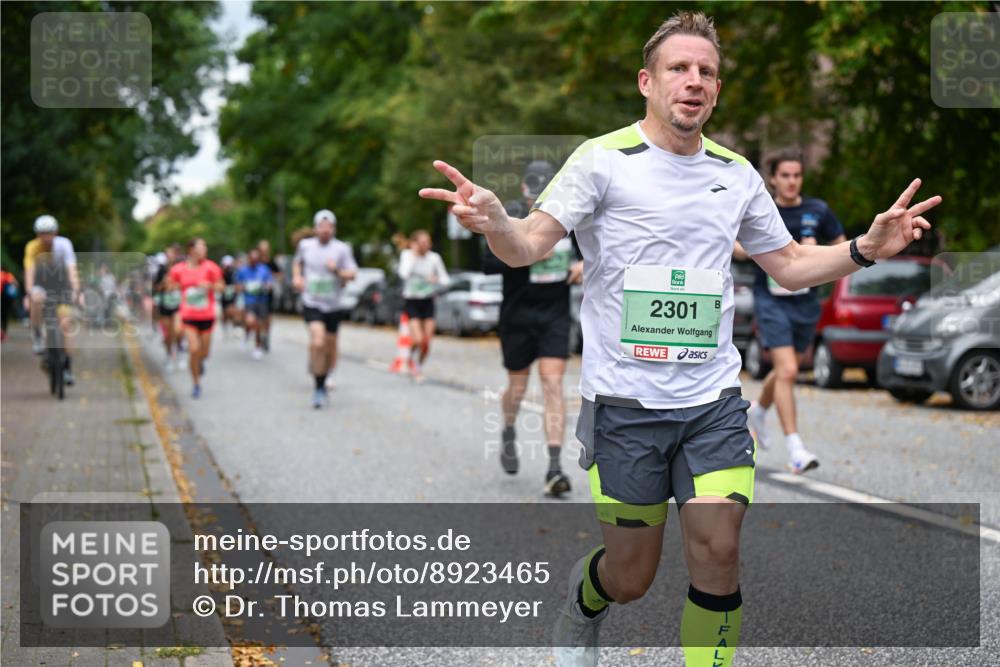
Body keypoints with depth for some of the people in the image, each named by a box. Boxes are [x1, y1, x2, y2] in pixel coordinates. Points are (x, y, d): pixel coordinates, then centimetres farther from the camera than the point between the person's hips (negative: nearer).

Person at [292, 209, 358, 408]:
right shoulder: (305, 245, 2)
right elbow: (297, 262, 23)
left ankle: (323, 382, 34)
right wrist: (297, 277, 5)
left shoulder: (342, 249, -3)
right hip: (311, 304, -1)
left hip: (333, 306, 1)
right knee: (318, 342, -21)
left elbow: (353, 274, -4)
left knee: (330, 347, 10)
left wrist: (338, 271, -22)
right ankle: (319, 388, -14)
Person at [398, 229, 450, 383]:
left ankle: (418, 367, 26)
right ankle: (412, 358, 16)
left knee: (427, 342, 0)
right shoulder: (407, 254, -6)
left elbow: (446, 280, 2)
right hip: (411, 300, -2)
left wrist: (437, 280, -19)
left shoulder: (434, 257, -2)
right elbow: (404, 273, -24)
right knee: (418, 339, -16)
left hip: (428, 301, 2)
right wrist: (414, 255, -18)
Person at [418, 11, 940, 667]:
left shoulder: (738, 174, 8)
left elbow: (790, 265, 19)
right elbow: (531, 244, -15)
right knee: (630, 577, 6)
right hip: (624, 401, -3)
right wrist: (494, 222, -37)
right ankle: (583, 600, 42)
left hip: (714, 401, 4)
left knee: (717, 553, -7)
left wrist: (866, 248, 3)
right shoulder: (603, 159, -7)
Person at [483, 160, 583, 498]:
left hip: (555, 315, 1)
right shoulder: (510, 216, -9)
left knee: (553, 384, -9)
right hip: (518, 315, -1)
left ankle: (554, 468, -11)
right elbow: (489, 262, -17)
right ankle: (509, 434, 45)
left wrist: (583, 263, -3)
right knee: (518, 385, 12)